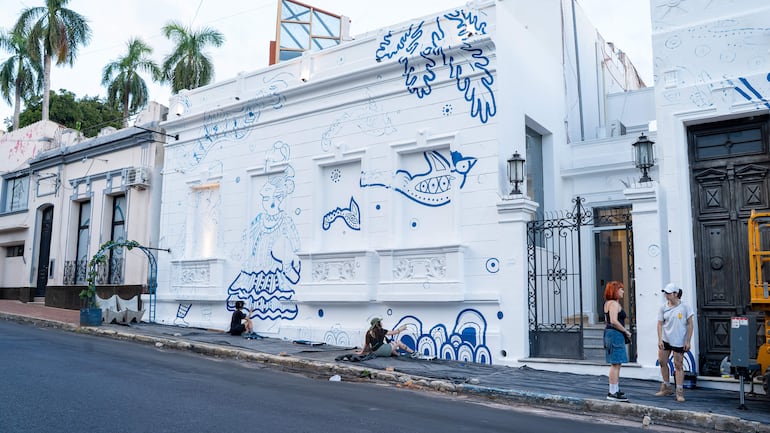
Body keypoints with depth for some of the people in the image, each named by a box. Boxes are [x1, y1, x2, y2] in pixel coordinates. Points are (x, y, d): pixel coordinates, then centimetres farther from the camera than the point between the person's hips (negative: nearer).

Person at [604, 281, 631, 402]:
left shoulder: (608, 303, 18)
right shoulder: (614, 303, -14)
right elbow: (614, 321, -23)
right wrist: (625, 331, -12)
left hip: (609, 333, 11)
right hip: (615, 334, -11)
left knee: (616, 364, 16)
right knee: (615, 364, -8)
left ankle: (615, 390, 24)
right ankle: (613, 393, -7)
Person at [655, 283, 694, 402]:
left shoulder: (684, 307, -9)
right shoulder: (663, 308, 0)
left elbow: (690, 324, -5)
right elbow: (660, 324, 0)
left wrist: (688, 341, -8)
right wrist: (660, 340, -9)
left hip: (679, 341, -4)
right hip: (665, 339, 4)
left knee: (678, 365, 1)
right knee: (662, 361, 7)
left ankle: (679, 392, 7)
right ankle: (666, 388, 22)